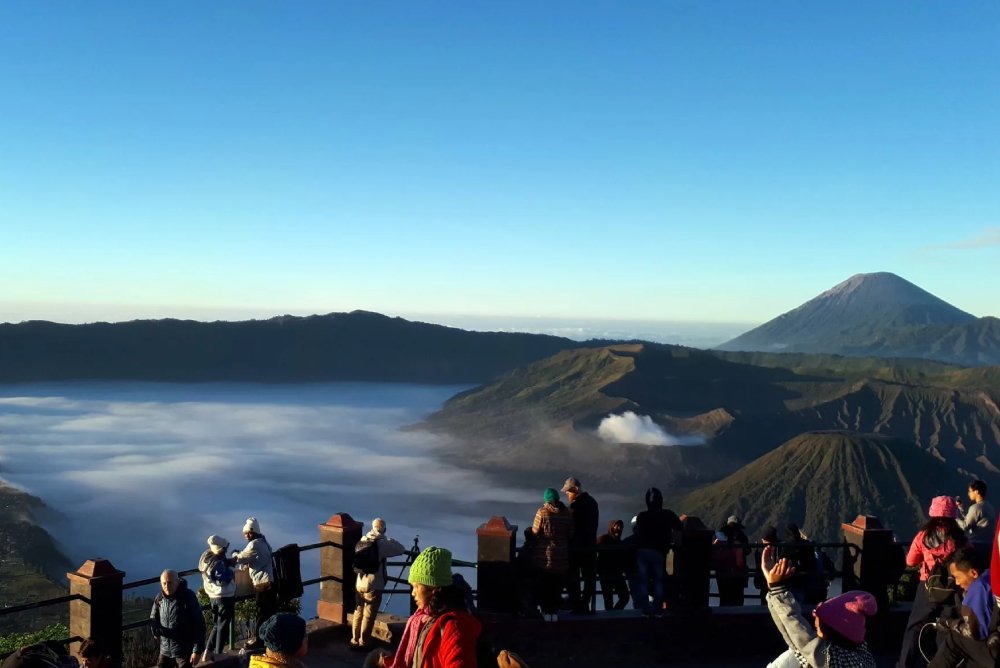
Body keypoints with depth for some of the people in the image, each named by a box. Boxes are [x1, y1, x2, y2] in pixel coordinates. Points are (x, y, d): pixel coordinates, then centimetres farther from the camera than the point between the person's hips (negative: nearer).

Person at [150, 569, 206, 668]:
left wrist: (197, 650, -16)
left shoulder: (188, 597, -16)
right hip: (165, 650, 5)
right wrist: (156, 630, -8)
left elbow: (199, 624, -14)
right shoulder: (159, 598, -2)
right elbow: (153, 618, 14)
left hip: (184, 651, -5)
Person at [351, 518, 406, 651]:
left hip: (359, 582, 6)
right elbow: (401, 549, -11)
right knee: (368, 616, 5)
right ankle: (363, 643, 12)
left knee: (358, 612, 17)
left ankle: (355, 640, 26)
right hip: (373, 585, -6)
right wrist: (390, 540, 6)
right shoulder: (381, 543, -16)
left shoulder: (363, 540, 2)